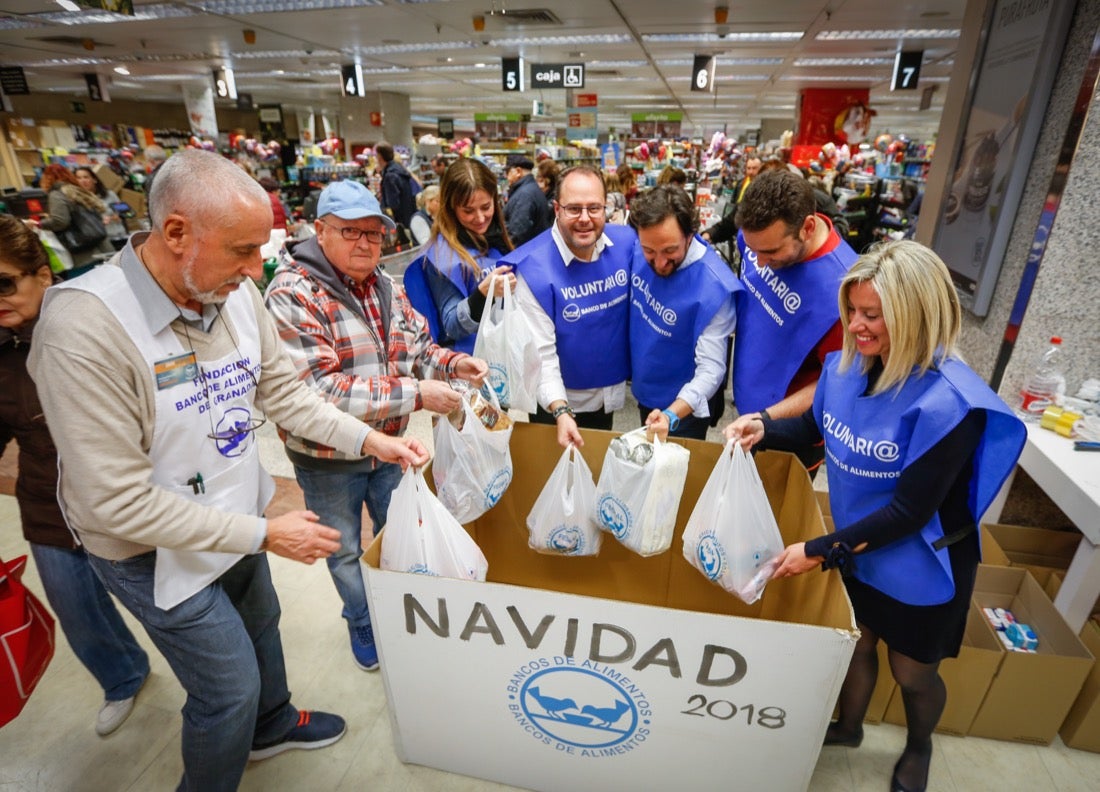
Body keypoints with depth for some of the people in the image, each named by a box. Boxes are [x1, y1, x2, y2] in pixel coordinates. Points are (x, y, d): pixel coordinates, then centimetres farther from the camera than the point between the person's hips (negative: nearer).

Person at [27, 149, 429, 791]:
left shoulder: (236, 294, -12)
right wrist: (264, 533, -25)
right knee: (231, 689, 10)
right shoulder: (84, 328, -30)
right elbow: (118, 502, -27)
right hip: (161, 553, -6)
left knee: (261, 626, 28)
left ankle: (272, 725, 59)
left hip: (235, 522, 7)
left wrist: (370, 440, -12)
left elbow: (284, 391, -1)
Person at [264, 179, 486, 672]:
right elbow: (316, 390, -32)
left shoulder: (386, 288, 0)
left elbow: (417, 348, 8)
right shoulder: (292, 295, -23)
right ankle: (362, 623, 48)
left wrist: (452, 363, -14)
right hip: (328, 459, -5)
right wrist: (414, 393, -34)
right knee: (346, 552, 19)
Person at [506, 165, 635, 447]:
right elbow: (541, 352, -24)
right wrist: (561, 412, -33)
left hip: (611, 392, 4)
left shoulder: (626, 242, -11)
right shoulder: (533, 268, -23)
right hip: (558, 402, -4)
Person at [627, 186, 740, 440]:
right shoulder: (636, 250, -16)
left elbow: (711, 369, -30)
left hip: (686, 405, -6)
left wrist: (671, 415, -42)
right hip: (643, 390, 6)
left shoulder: (713, 287, -32)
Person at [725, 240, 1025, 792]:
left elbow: (909, 511, -28)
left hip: (920, 564, -5)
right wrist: (764, 428, -13)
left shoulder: (949, 403, -31)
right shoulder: (848, 366, -12)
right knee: (854, 643, 25)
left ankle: (918, 747, 53)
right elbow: (815, 424, 7)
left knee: (912, 672, 20)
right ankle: (847, 726, 54)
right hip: (858, 546, 5)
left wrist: (821, 551, -26)